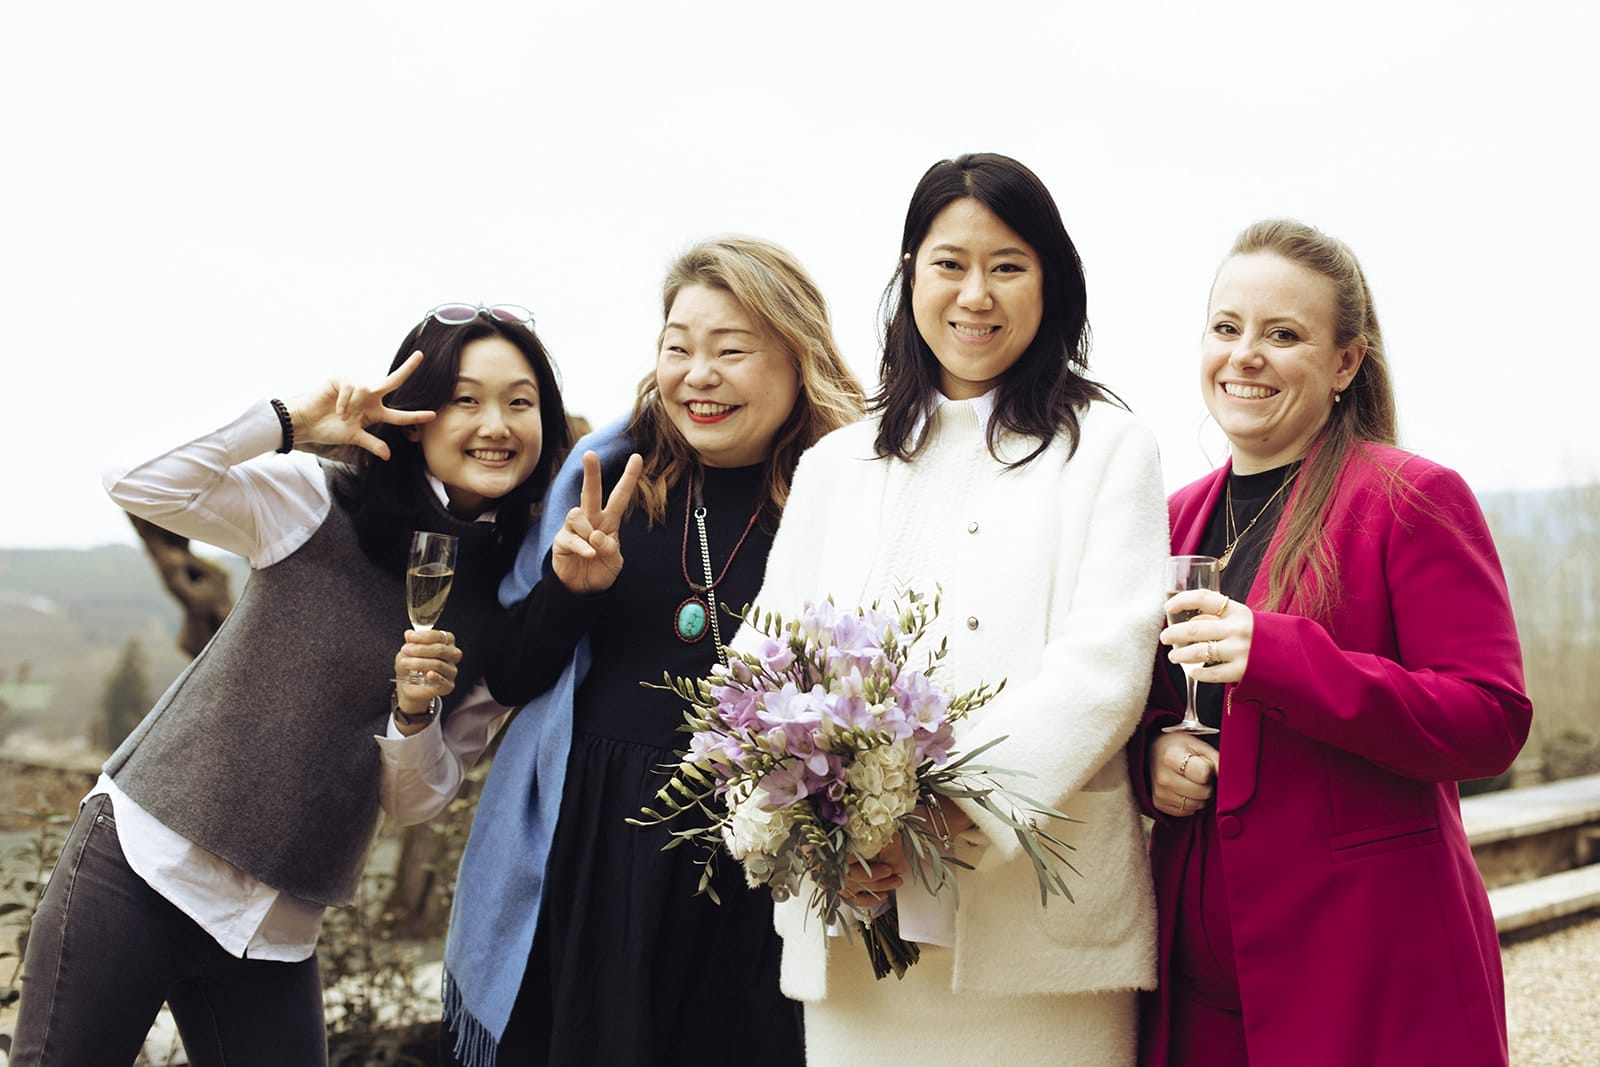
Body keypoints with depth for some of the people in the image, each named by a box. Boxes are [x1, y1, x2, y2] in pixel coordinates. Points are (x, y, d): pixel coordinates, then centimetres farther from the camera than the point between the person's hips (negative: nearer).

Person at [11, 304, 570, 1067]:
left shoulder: (508, 610, 2)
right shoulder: (320, 502, -4)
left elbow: (418, 803, 5)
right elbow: (138, 487, -15)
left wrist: (416, 713, -15)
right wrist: (291, 422, -17)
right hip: (143, 861, -3)